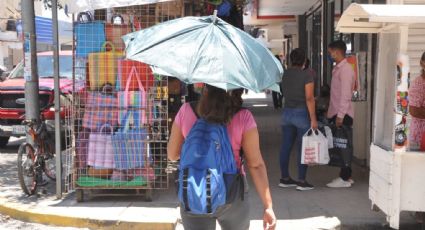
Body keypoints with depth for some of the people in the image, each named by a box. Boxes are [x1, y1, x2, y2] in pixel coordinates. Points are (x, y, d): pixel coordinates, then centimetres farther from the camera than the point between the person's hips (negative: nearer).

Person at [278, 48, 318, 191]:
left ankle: (284, 178, 18)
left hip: (287, 112, 6)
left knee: (286, 146, 10)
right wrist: (313, 119, -14)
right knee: (303, 148, 0)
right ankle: (301, 181, 3)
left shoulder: (285, 74, 5)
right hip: (302, 113, -6)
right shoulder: (306, 76, -12)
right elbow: (309, 99, -17)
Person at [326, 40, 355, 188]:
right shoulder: (337, 68, 15)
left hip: (343, 115, -9)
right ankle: (345, 176, 21)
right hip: (336, 114, 9)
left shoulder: (345, 69, -14)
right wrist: (332, 113, 19)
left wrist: (340, 115, -22)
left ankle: (345, 179, 4)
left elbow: (346, 94, -20)